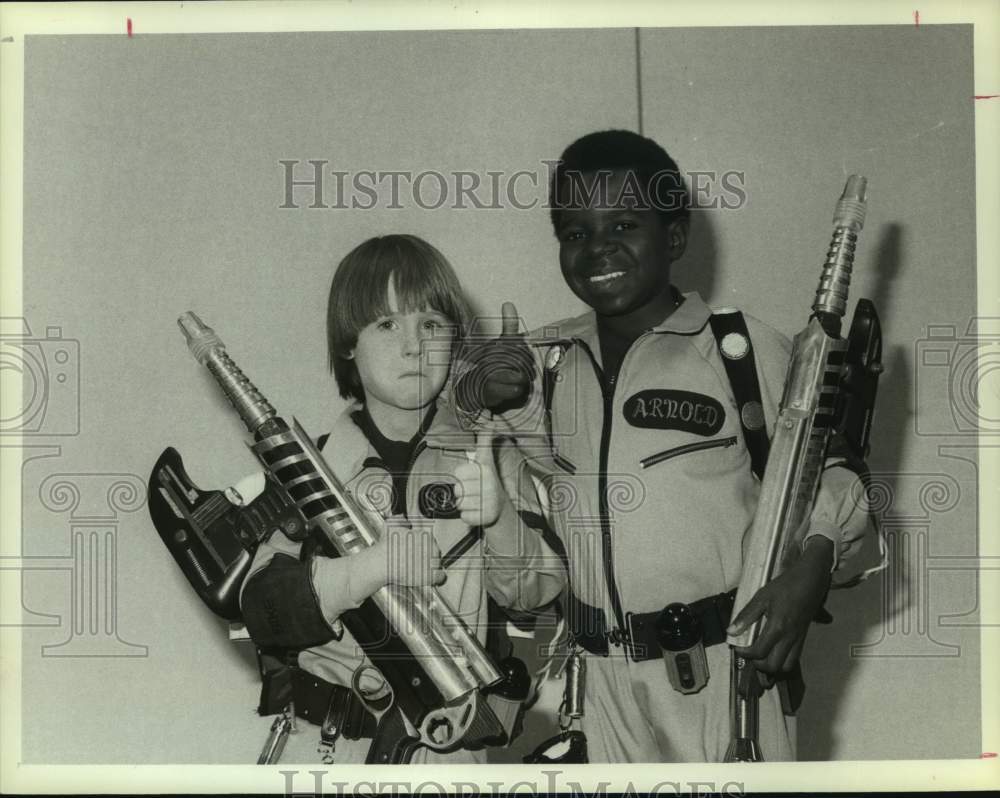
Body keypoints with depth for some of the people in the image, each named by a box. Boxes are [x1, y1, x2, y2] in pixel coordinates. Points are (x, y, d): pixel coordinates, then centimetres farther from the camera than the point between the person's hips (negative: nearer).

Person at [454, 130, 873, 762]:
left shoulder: (744, 348, -6)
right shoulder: (545, 359, 6)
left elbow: (825, 471, -2)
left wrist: (812, 567, -19)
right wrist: (484, 394, -4)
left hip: (719, 666, -3)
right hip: (594, 675, 4)